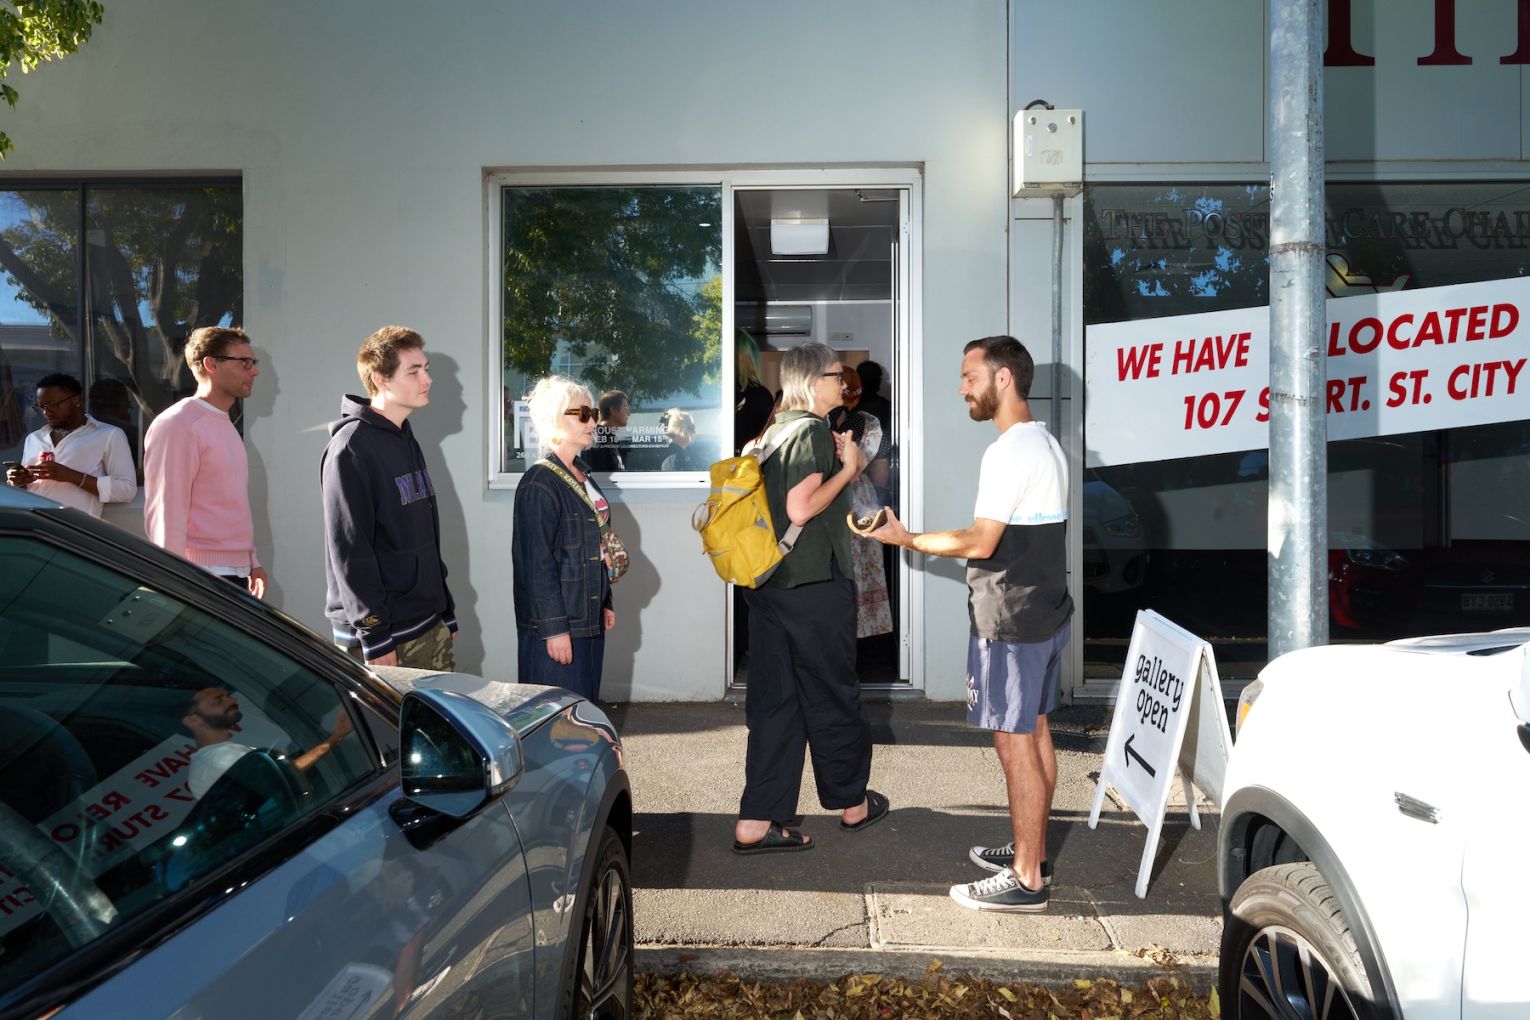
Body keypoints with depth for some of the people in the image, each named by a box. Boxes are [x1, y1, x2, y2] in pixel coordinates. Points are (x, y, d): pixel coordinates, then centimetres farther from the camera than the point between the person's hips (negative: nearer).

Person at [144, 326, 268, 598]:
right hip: (201, 578, -8)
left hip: (236, 574, 8)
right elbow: (166, 515, -15)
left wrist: (251, 562, 20)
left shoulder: (225, 424, 18)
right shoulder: (177, 424, -10)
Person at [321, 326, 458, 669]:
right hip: (383, 637, -8)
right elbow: (350, 551, -19)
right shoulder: (351, 446, -14)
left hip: (431, 628, 8)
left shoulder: (406, 440, 13)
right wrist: (375, 637, -20)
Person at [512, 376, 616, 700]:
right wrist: (554, 629, -20)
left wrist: (605, 603, 19)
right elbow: (537, 563, -19)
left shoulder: (582, 475, 11)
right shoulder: (539, 484, -16)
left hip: (588, 618, 9)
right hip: (556, 624, -9)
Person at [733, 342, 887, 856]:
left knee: (774, 700, 8)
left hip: (768, 581, 8)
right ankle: (852, 803, 26)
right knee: (832, 695, 8)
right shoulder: (813, 431, -13)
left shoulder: (773, 430, 14)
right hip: (815, 584, -8)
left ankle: (756, 821, 8)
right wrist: (848, 468, -10)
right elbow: (801, 508, -22)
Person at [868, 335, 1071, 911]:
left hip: (1011, 623, -10)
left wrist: (906, 539, -9)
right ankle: (1032, 853, 29)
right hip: (1047, 612, 10)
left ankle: (1026, 881, 6)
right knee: (1035, 733, 16)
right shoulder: (1046, 444, 13)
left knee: (1014, 744, -3)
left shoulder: (1008, 453, -19)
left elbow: (980, 543, -20)